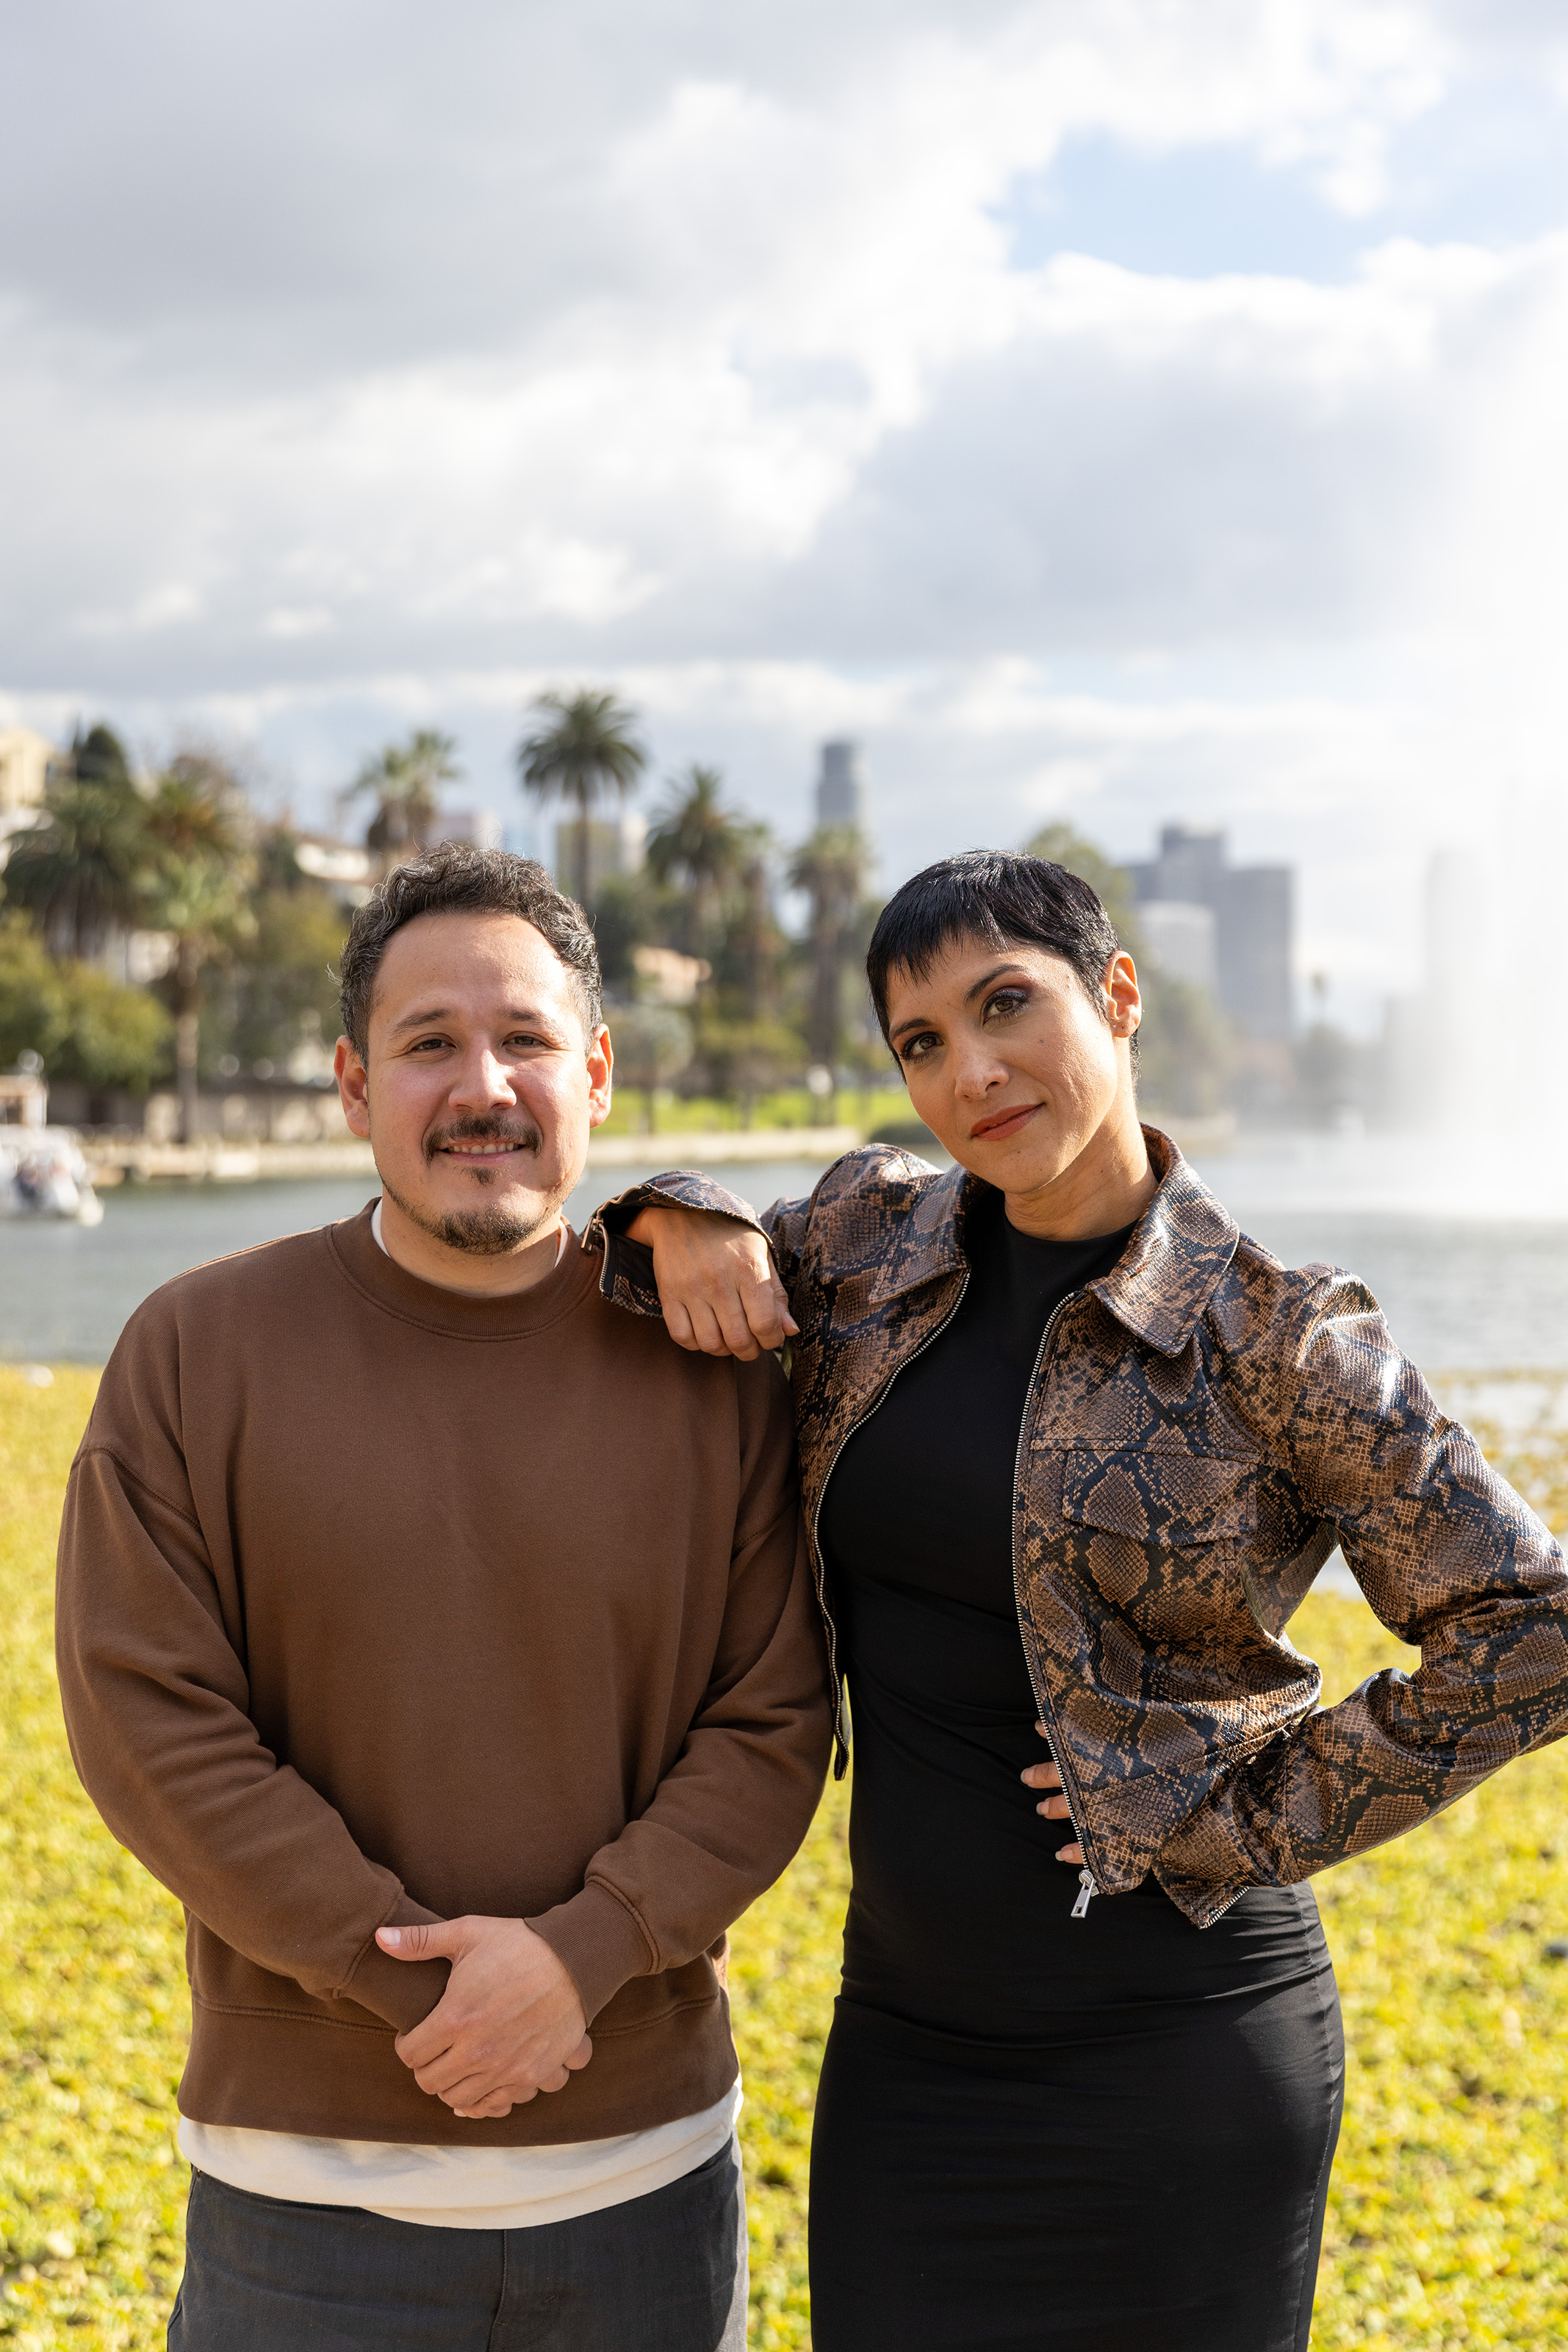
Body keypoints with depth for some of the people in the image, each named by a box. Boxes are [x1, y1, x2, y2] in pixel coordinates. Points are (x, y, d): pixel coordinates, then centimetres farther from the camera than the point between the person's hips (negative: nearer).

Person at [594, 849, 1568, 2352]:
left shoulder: (1272, 1338, -11)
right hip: (904, 2042, 5)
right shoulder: (867, 1237, 2)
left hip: (1164, 2058, -4)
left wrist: (1256, 1821, -10)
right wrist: (681, 1224, -3)